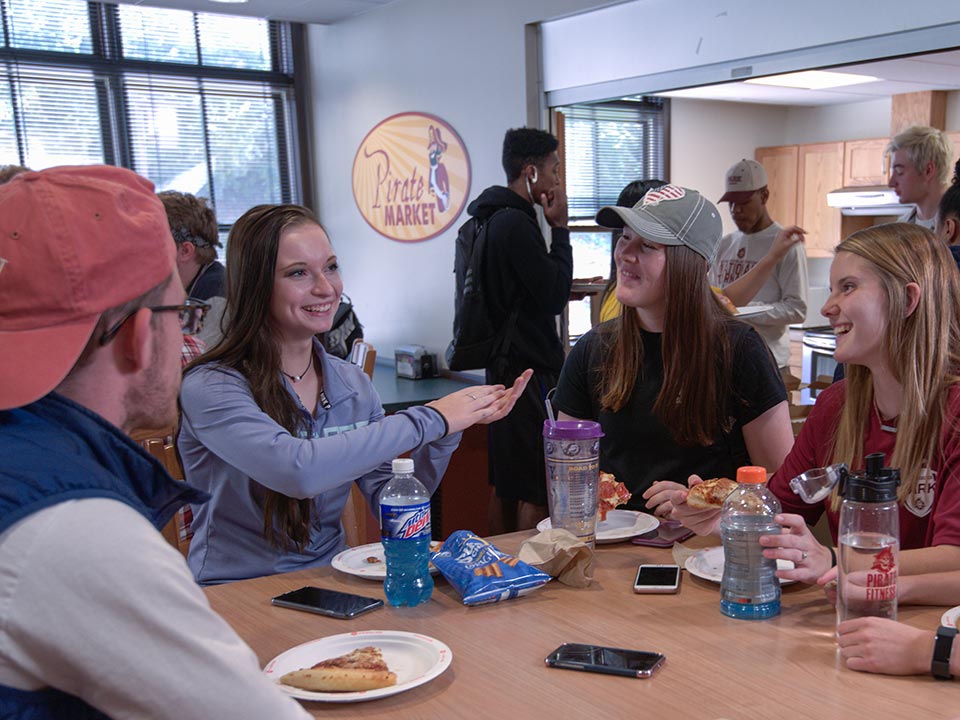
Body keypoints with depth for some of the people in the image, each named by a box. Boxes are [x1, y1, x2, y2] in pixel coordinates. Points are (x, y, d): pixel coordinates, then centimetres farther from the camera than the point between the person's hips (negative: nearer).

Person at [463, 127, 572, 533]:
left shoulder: (493, 220, 16)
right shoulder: (516, 223, -16)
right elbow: (554, 297, -15)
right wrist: (560, 228, -10)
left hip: (503, 366, 11)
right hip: (530, 370, -11)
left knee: (505, 484, 17)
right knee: (537, 492, -5)